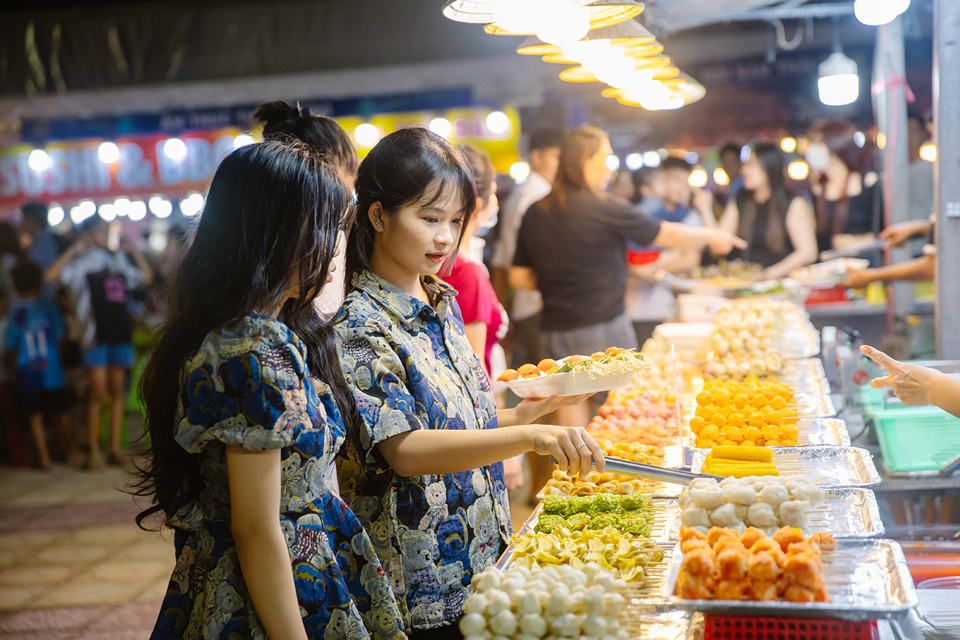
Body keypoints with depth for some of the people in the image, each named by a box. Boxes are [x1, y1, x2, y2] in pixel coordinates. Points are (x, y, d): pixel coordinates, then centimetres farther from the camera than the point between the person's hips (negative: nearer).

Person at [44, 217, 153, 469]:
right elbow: (51, 275, -14)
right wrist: (74, 249, -14)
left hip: (121, 332, 5)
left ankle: (115, 447, 12)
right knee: (98, 392, -5)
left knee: (117, 391, 7)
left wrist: (135, 251, 17)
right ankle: (94, 451, 2)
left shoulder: (119, 259, 15)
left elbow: (146, 277, 27)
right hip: (96, 333, -5)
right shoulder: (84, 261, -1)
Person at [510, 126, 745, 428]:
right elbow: (668, 235, -1)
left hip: (556, 331, 5)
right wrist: (712, 236, 15)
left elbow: (519, 277, 8)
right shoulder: (604, 210, -11)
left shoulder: (535, 214, 5)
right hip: (603, 327, -5)